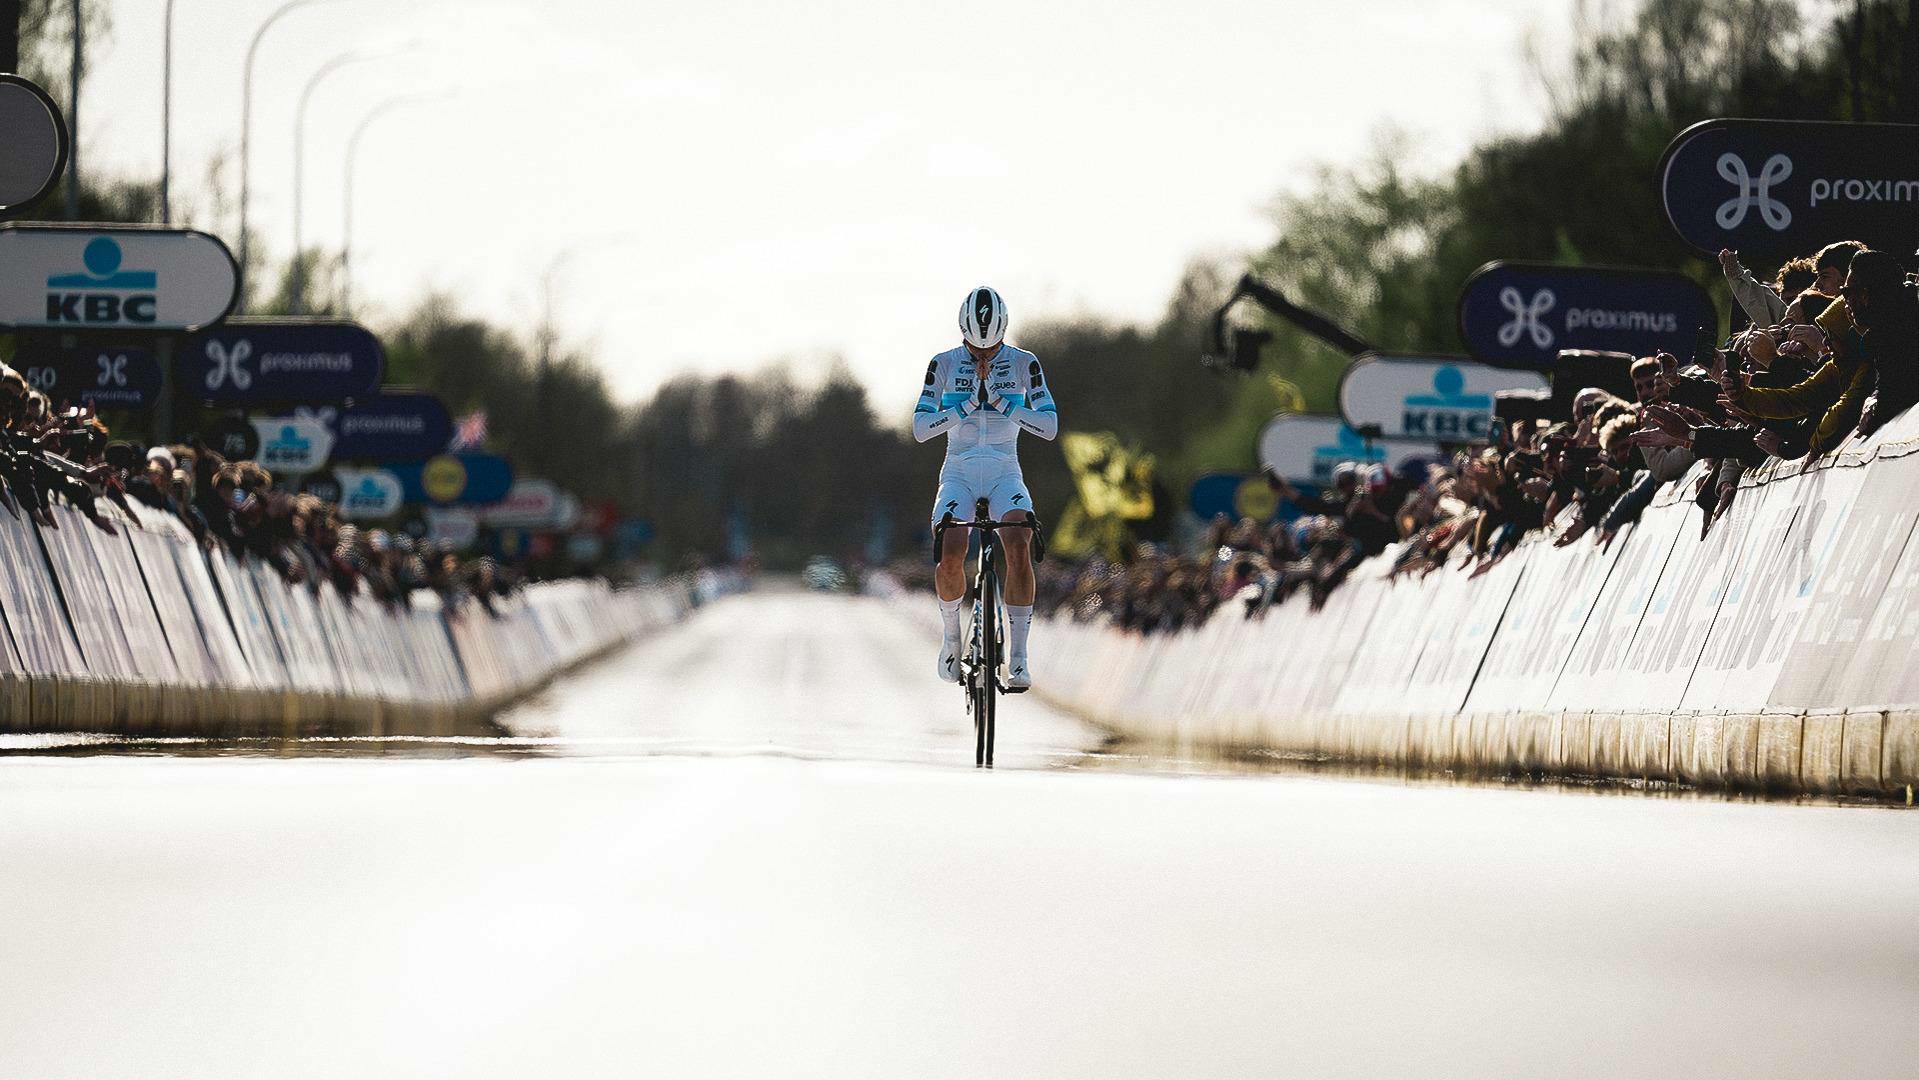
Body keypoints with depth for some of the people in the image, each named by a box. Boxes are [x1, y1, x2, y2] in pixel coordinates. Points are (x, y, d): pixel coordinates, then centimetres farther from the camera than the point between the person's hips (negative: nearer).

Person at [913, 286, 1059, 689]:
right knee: (950, 557, -25)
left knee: (1019, 548, -28)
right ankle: (951, 634, 4)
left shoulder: (1023, 364, -2)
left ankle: (1018, 656, -23)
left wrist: (999, 400, -21)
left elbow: (1050, 425, -9)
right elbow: (920, 428, -7)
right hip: (959, 473, 0)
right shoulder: (944, 364, -2)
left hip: (1005, 474, 0)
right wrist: (967, 405, -20)